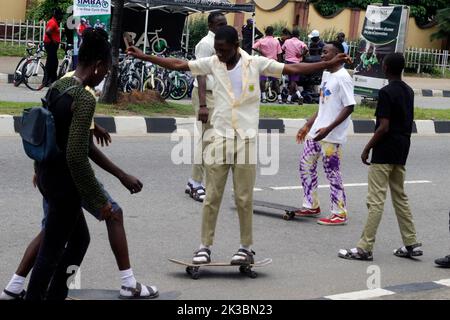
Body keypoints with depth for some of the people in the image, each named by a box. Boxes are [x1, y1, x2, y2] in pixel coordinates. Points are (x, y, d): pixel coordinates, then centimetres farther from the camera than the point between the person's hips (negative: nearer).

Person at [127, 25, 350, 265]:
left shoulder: (256, 63, -3)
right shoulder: (212, 64, 3)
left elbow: (293, 69, -2)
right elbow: (178, 64, 6)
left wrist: (329, 64, -7)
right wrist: (144, 57, 3)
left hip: (246, 140, -2)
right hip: (220, 139, 2)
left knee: (244, 199, 3)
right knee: (212, 197, 3)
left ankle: (246, 248, 14)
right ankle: (205, 247, 11)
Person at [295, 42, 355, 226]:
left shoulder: (342, 78, -15)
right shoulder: (326, 74, 13)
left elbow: (349, 107, -19)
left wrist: (328, 129, -24)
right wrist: (308, 125, 18)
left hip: (332, 137, -9)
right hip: (316, 132, 9)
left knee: (332, 173, -3)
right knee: (306, 166, 12)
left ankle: (339, 214, 6)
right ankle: (312, 206, 23)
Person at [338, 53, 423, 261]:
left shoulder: (386, 93, -16)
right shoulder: (408, 92, 10)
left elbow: (384, 127, -20)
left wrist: (367, 148, -11)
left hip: (384, 153, -8)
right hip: (401, 152, 9)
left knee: (376, 200, -8)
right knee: (400, 198, 16)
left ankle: (365, 248, -7)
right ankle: (411, 244, 19)